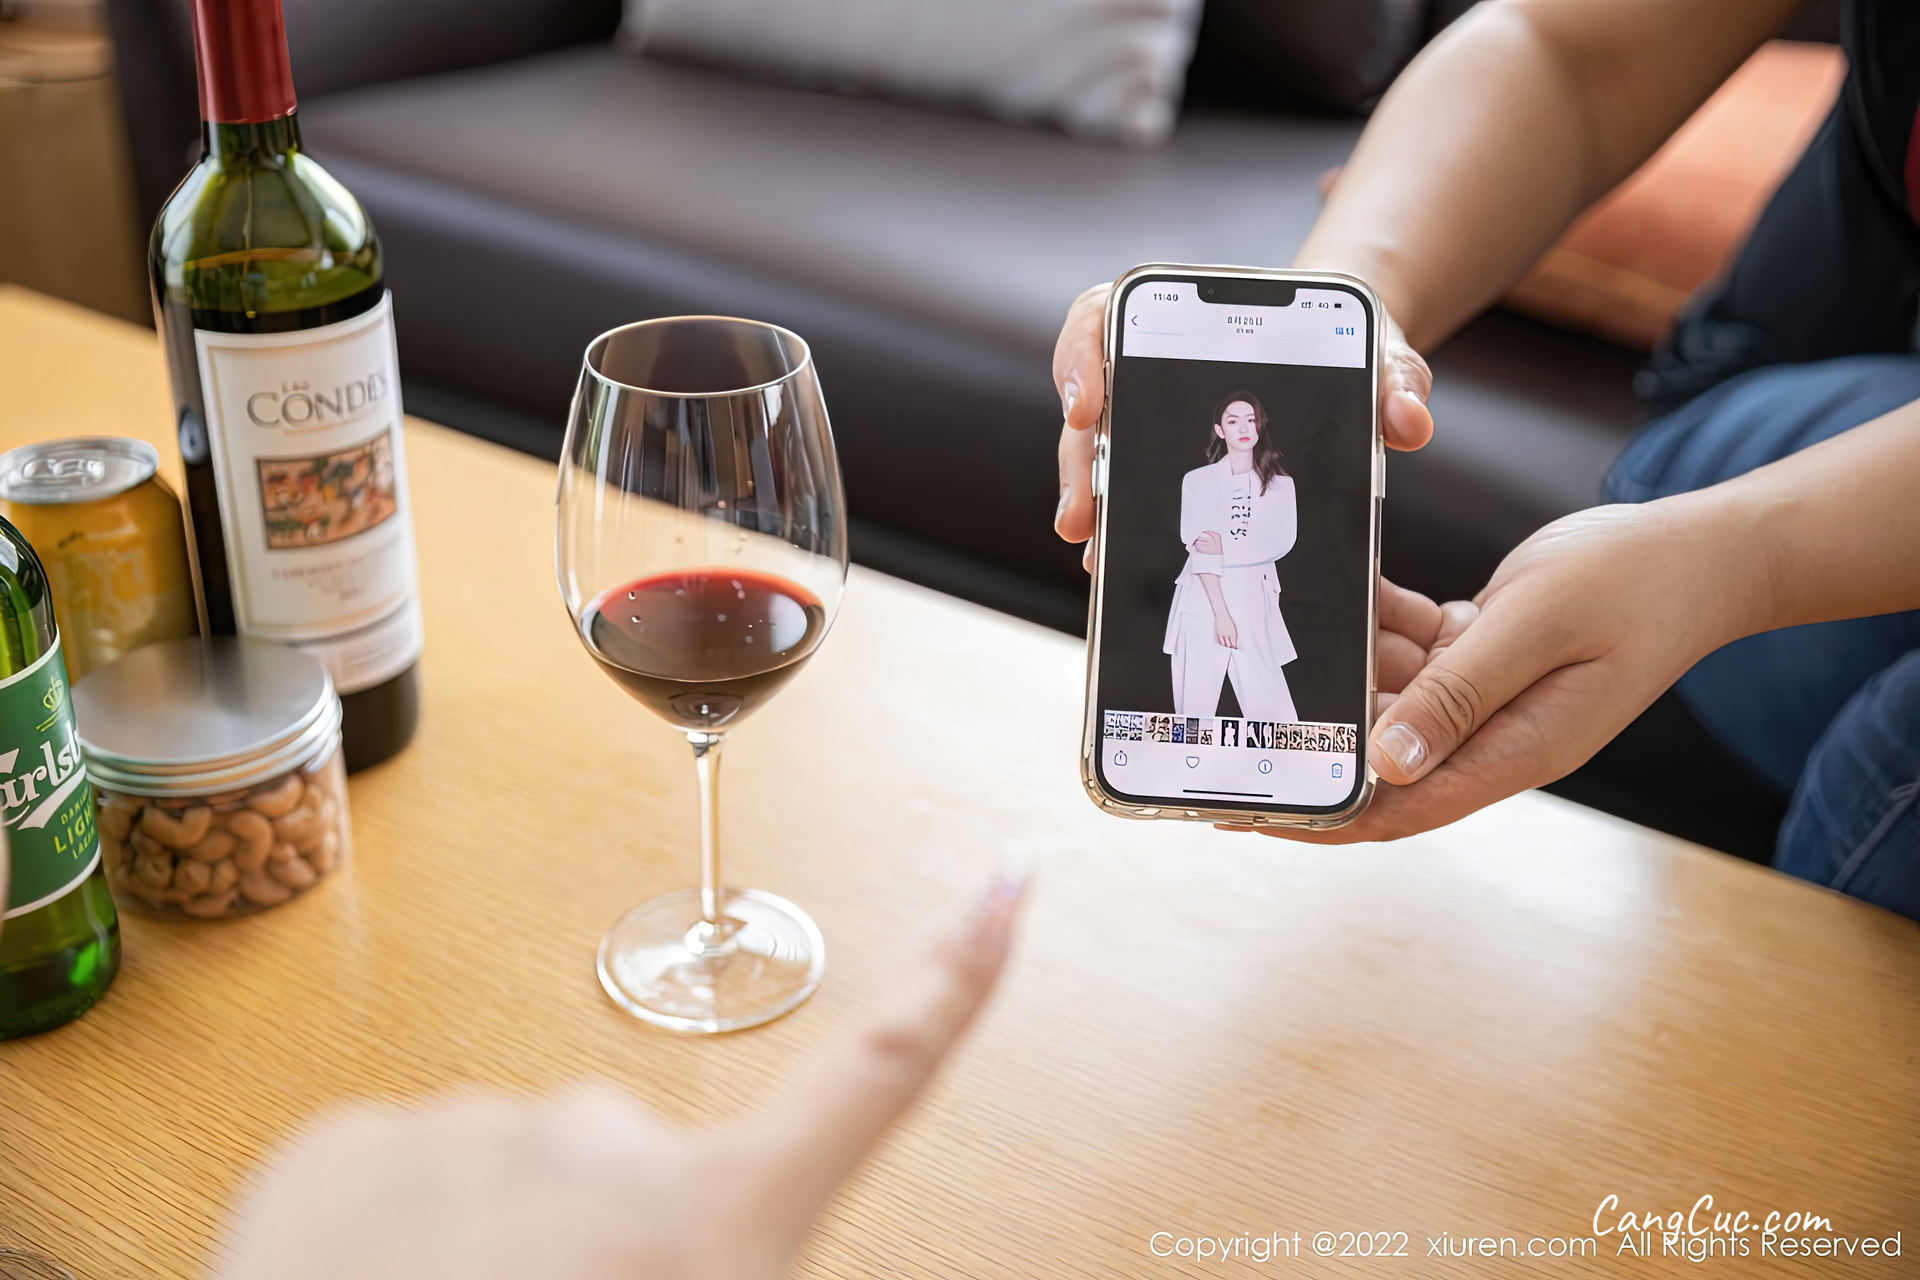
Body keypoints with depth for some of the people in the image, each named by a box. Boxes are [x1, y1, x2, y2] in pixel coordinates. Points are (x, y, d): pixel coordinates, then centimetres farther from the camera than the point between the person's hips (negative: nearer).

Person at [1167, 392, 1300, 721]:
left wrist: (1226, 550, -14)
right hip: (1204, 601, -1)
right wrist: (1221, 612, -13)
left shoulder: (1280, 484, 9)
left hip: (1254, 602, 1)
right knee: (1196, 704, -1)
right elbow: (1200, 549, -5)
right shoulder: (1197, 480, 3)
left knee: (1270, 706, -5)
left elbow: (1282, 542, -3)